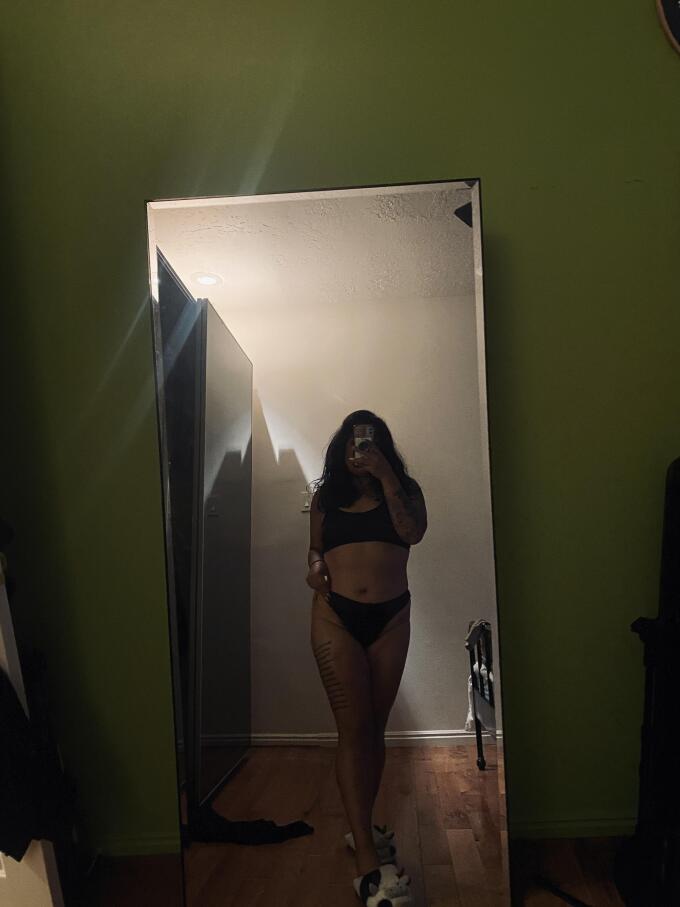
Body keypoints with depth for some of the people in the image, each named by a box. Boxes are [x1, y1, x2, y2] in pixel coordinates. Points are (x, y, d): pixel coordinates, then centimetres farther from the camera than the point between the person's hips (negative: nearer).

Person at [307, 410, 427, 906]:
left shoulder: (404, 489, 6)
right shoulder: (326, 495, 9)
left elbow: (414, 532, -13)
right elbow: (315, 548, 15)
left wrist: (386, 476, -15)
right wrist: (315, 566, -6)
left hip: (391, 618, 1)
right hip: (335, 616, -1)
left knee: (375, 728, 12)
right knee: (353, 729, -6)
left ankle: (363, 828, 30)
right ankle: (368, 863, -4)